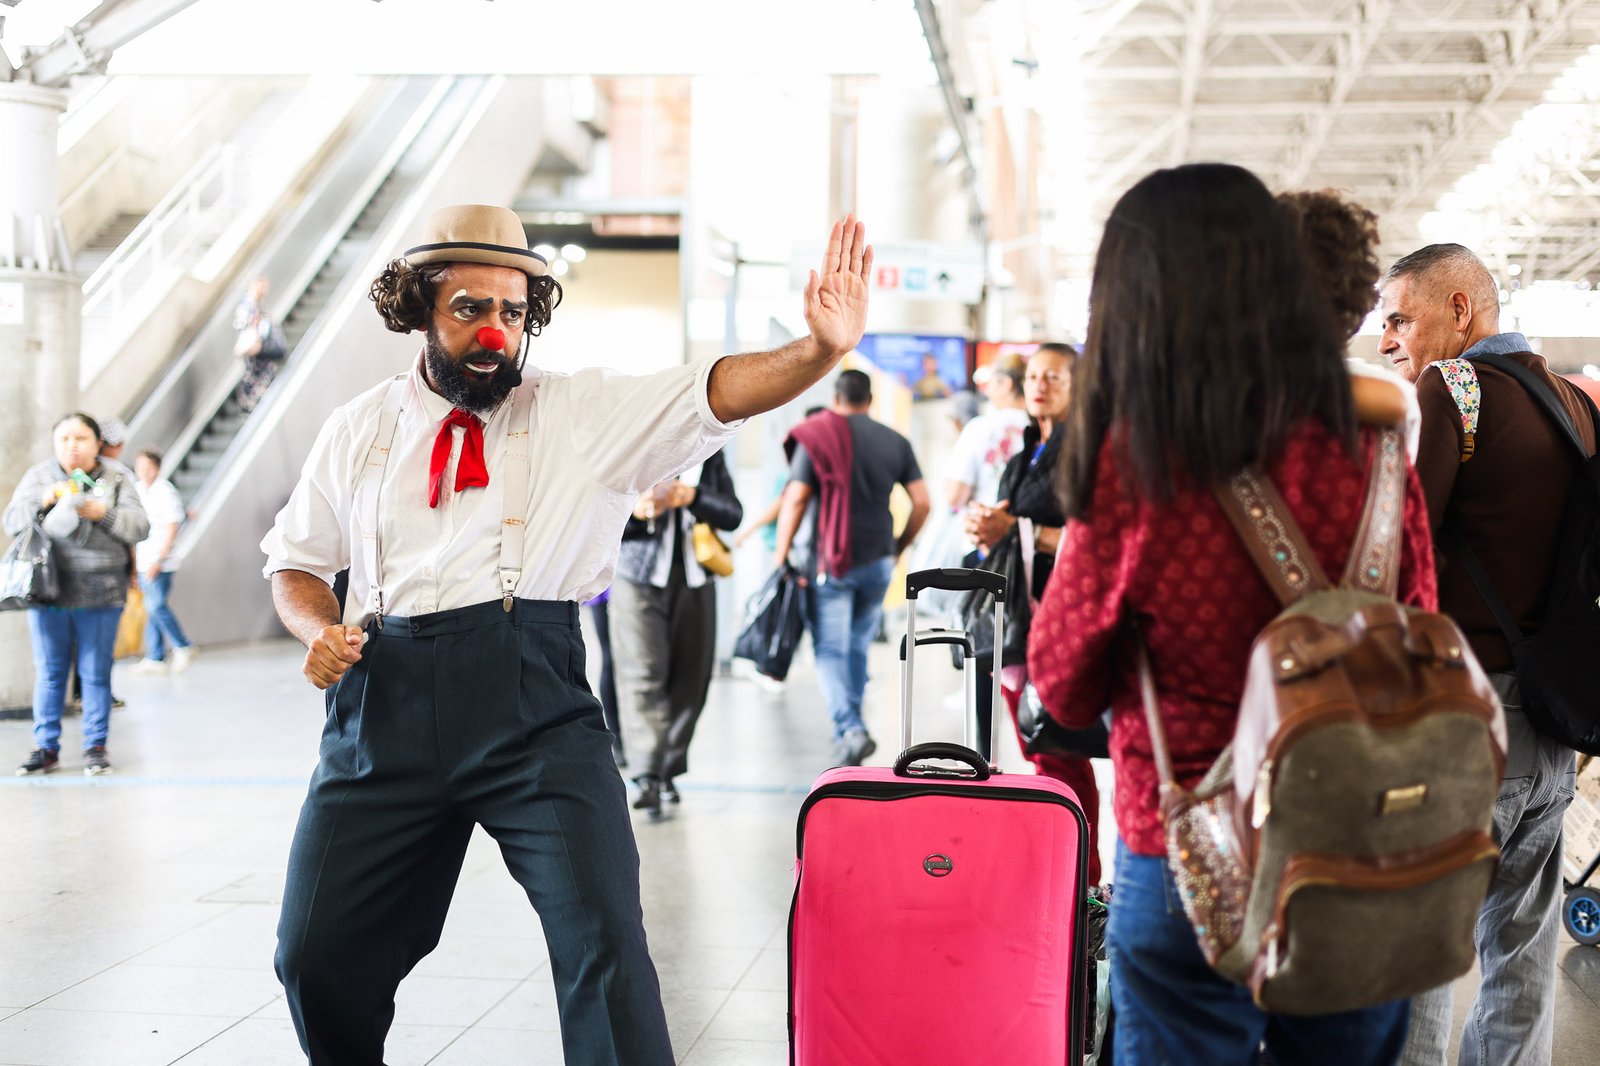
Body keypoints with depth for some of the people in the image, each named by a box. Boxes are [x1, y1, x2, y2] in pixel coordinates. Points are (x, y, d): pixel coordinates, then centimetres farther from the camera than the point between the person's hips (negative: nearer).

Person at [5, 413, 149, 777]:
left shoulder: (117, 477, 5)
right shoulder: (38, 476, 8)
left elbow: (139, 526, -1)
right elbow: (12, 522, 2)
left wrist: (103, 513, -16)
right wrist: (42, 501, -14)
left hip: (100, 595, -1)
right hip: (48, 590, 1)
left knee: (96, 673, 2)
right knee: (49, 671, 5)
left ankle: (96, 746, 11)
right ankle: (46, 747, 14)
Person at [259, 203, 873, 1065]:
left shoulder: (586, 413, 6)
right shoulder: (359, 430, 14)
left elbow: (717, 391, -8)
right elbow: (295, 562, 24)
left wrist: (820, 350, -27)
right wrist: (320, 631, 1)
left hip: (532, 706, -2)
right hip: (385, 706, 3)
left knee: (602, 936, -14)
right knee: (318, 958, 9)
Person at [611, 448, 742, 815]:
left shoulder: (709, 455, 9)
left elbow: (733, 515, 1)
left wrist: (691, 497, -16)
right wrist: (636, 511, -21)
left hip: (694, 585, 3)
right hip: (639, 582, -3)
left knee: (689, 682, 4)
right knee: (643, 677, -13)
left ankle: (669, 773, 17)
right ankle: (650, 777, -16)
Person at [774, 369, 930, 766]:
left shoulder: (816, 438, -4)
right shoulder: (896, 442, 6)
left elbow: (795, 499, -9)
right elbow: (921, 502, 4)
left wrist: (780, 556, -3)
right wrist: (898, 547, 17)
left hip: (832, 560, -4)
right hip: (879, 561, 4)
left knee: (830, 650, -3)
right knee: (858, 646, 17)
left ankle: (851, 729, -21)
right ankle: (848, 729, 23)